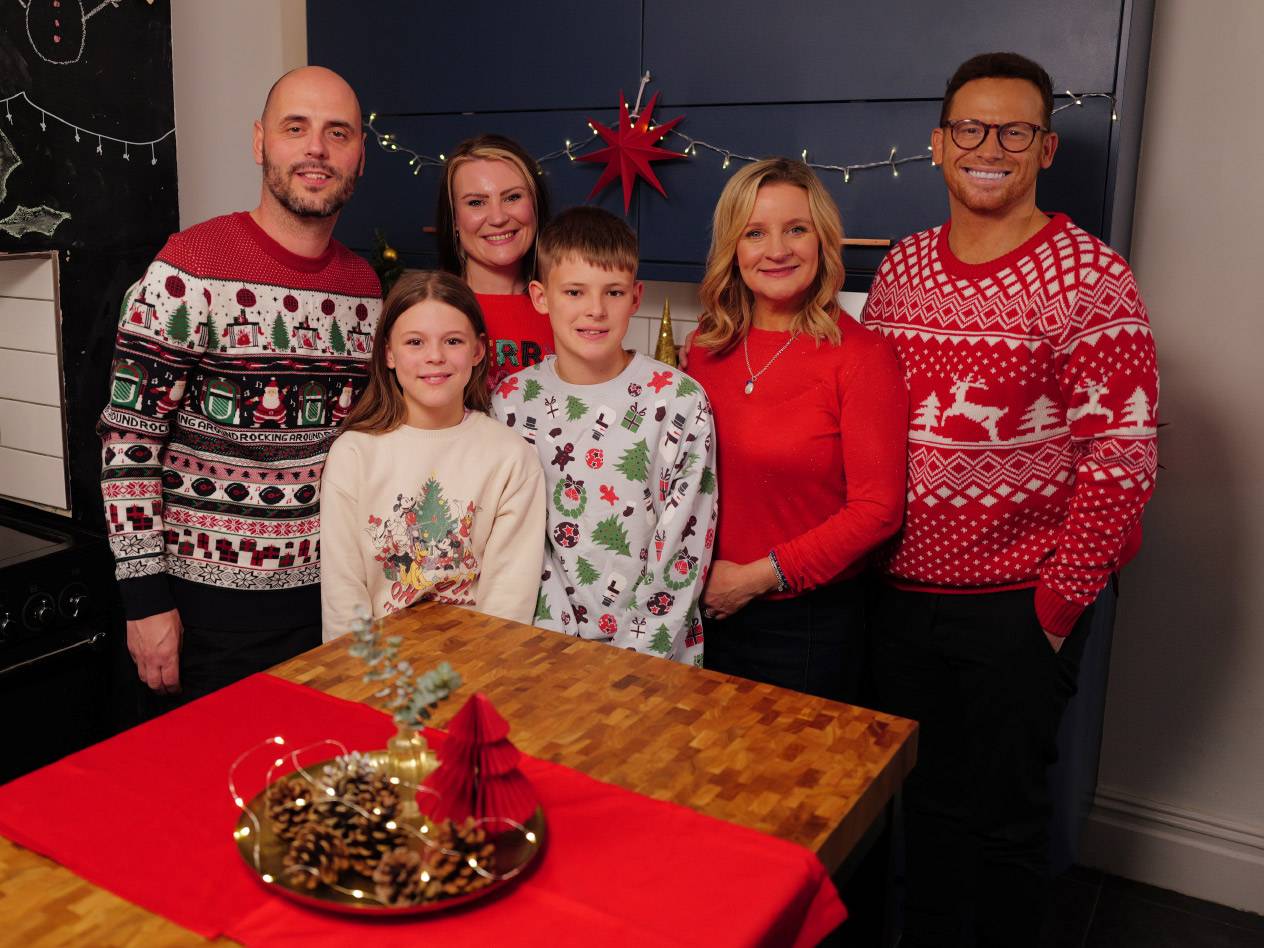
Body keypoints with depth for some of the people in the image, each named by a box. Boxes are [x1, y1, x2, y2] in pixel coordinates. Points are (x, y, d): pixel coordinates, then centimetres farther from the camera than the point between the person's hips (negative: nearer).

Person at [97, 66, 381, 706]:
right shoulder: (189, 271, -13)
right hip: (211, 604, -5)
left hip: (330, 598, 5)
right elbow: (128, 440, -12)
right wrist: (146, 598, -13)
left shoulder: (365, 287, 5)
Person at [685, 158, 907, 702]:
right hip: (711, 612, 4)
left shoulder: (861, 355, -13)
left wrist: (758, 575, -15)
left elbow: (878, 509, -15)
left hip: (810, 623, -4)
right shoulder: (708, 347, 1)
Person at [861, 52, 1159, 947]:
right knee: (928, 796, 20)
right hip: (903, 594, 5)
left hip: (1017, 606, -4)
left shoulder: (1089, 276, -11)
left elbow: (1122, 454, -13)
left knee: (1005, 815, 12)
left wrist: (1059, 602, -13)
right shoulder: (900, 268, 5)